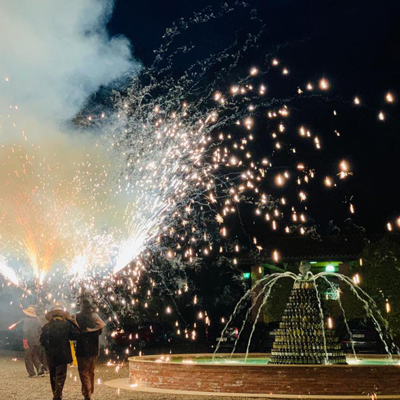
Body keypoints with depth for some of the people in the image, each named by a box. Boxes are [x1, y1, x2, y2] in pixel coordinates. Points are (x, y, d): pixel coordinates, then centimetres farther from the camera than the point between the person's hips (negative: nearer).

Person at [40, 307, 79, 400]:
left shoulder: (46, 326, -1)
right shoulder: (66, 324, -9)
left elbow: (42, 340, 0)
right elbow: (75, 335, -10)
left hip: (50, 355, 3)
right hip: (62, 354, -3)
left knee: (53, 375, 18)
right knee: (60, 375, 1)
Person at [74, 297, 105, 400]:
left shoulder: (78, 317, -11)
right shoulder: (95, 316, 2)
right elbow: (100, 331, 8)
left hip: (83, 349, -5)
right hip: (94, 349, 5)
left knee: (84, 372, 0)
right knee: (91, 371, 19)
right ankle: (90, 391, 28)